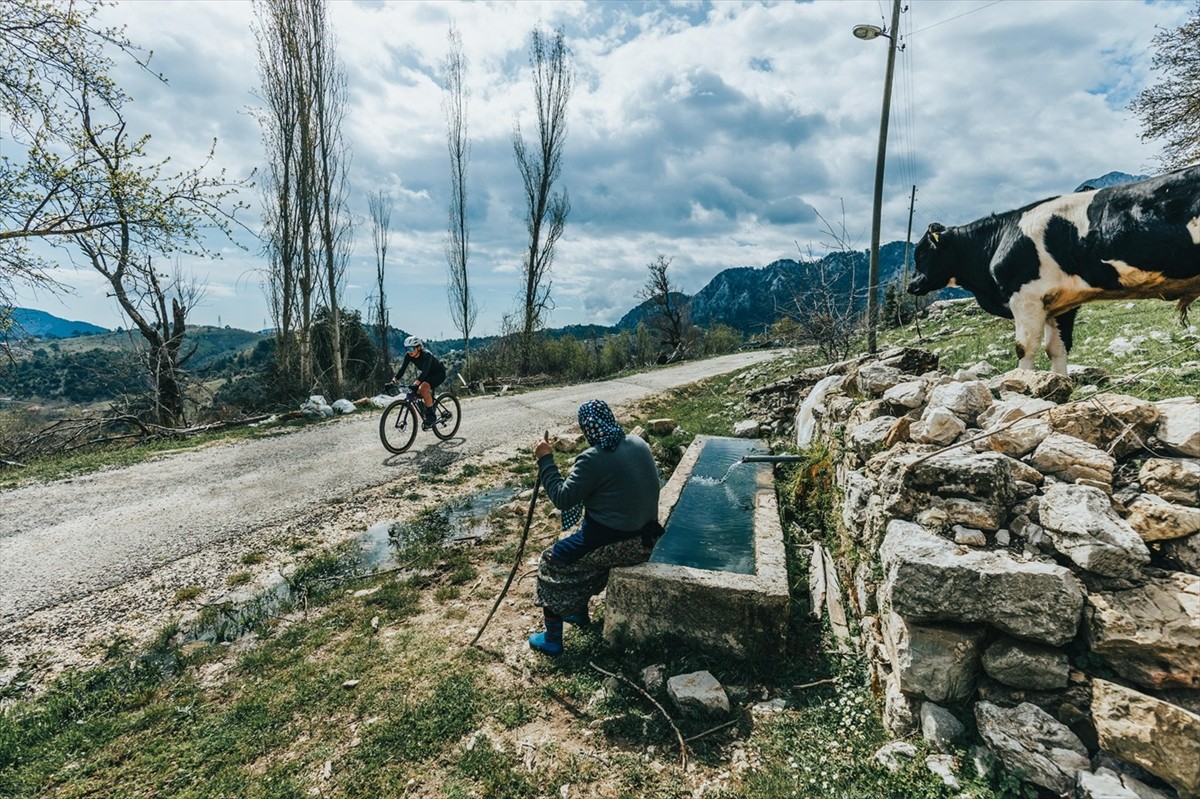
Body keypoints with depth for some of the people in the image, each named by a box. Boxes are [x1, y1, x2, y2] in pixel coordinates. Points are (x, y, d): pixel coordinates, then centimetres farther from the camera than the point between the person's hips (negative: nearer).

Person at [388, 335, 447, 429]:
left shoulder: (426, 354, -32)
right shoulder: (408, 355, -14)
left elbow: (424, 371, -44)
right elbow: (402, 368, -19)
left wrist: (415, 384, -57)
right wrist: (393, 381, -34)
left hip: (438, 373, -7)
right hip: (427, 374, 7)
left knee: (423, 389, -29)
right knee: (417, 392, -11)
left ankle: (431, 416, -19)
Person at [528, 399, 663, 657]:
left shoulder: (594, 458, -22)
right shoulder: (638, 444, 1)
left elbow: (562, 499, -17)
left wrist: (545, 460, -11)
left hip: (616, 543, -8)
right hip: (644, 537, 8)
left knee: (551, 561, 12)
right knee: (579, 549, 31)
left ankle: (552, 640, 20)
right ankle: (580, 612, 42)